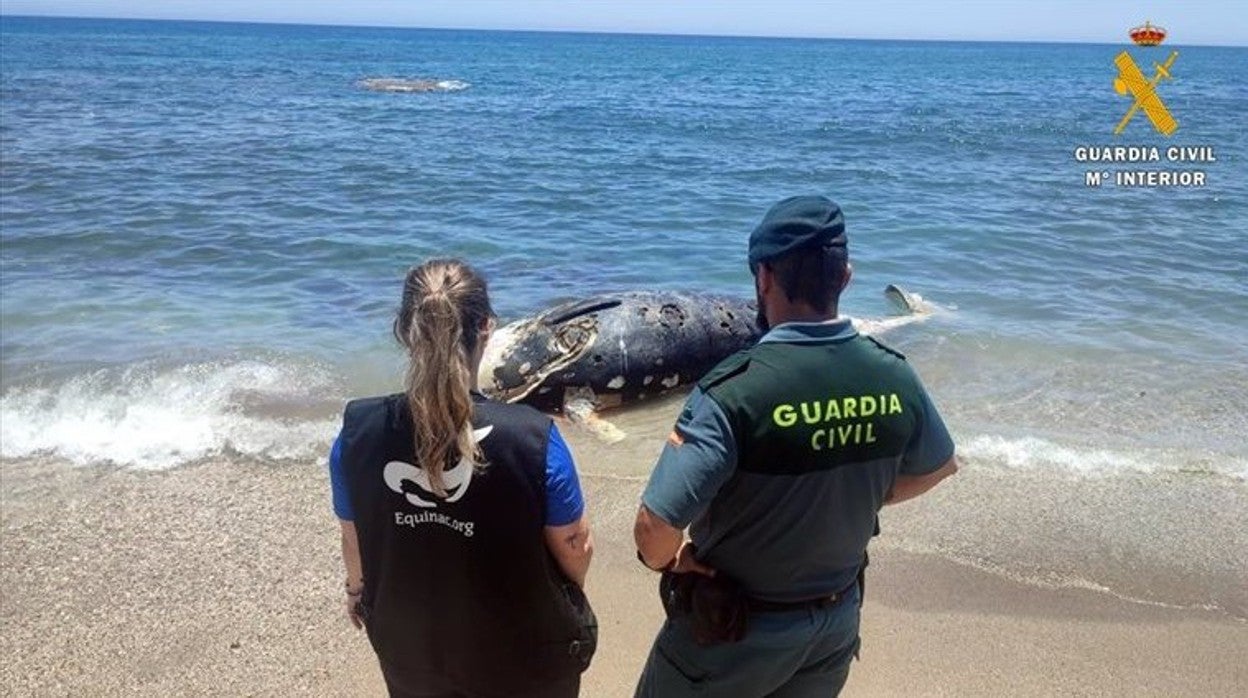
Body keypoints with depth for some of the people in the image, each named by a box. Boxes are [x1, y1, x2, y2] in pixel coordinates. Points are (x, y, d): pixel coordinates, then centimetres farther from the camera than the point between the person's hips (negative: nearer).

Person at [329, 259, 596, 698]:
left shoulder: (358, 433, -20)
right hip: (524, 655, -2)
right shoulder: (533, 439, -28)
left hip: (410, 651, 3)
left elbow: (353, 538, -2)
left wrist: (357, 590, 20)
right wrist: (567, 602, 10)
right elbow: (576, 548, -14)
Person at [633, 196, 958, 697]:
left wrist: (667, 560, -11)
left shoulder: (735, 392, -29)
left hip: (733, 629, -5)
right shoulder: (894, 377, -11)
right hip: (837, 622, 5)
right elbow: (938, 468, 9)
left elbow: (655, 526, -33)